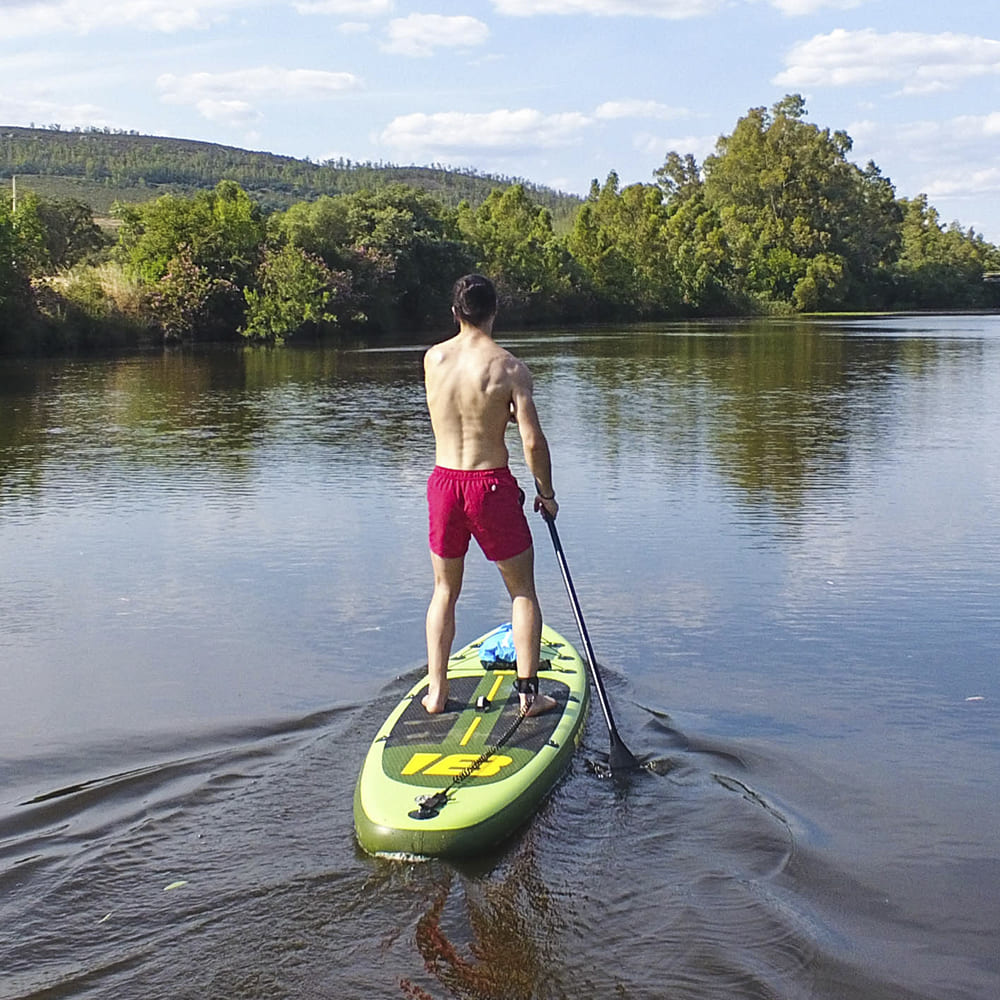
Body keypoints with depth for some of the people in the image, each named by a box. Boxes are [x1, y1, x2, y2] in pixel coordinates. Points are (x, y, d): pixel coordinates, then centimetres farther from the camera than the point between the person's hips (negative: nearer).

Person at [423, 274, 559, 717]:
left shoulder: (433, 359, 0)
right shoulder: (510, 368, -11)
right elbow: (533, 441, -14)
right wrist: (546, 493, -1)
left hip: (443, 482, 3)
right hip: (492, 485, -3)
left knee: (445, 591, 19)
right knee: (523, 591, 13)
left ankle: (436, 691, 19)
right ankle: (528, 692, 11)